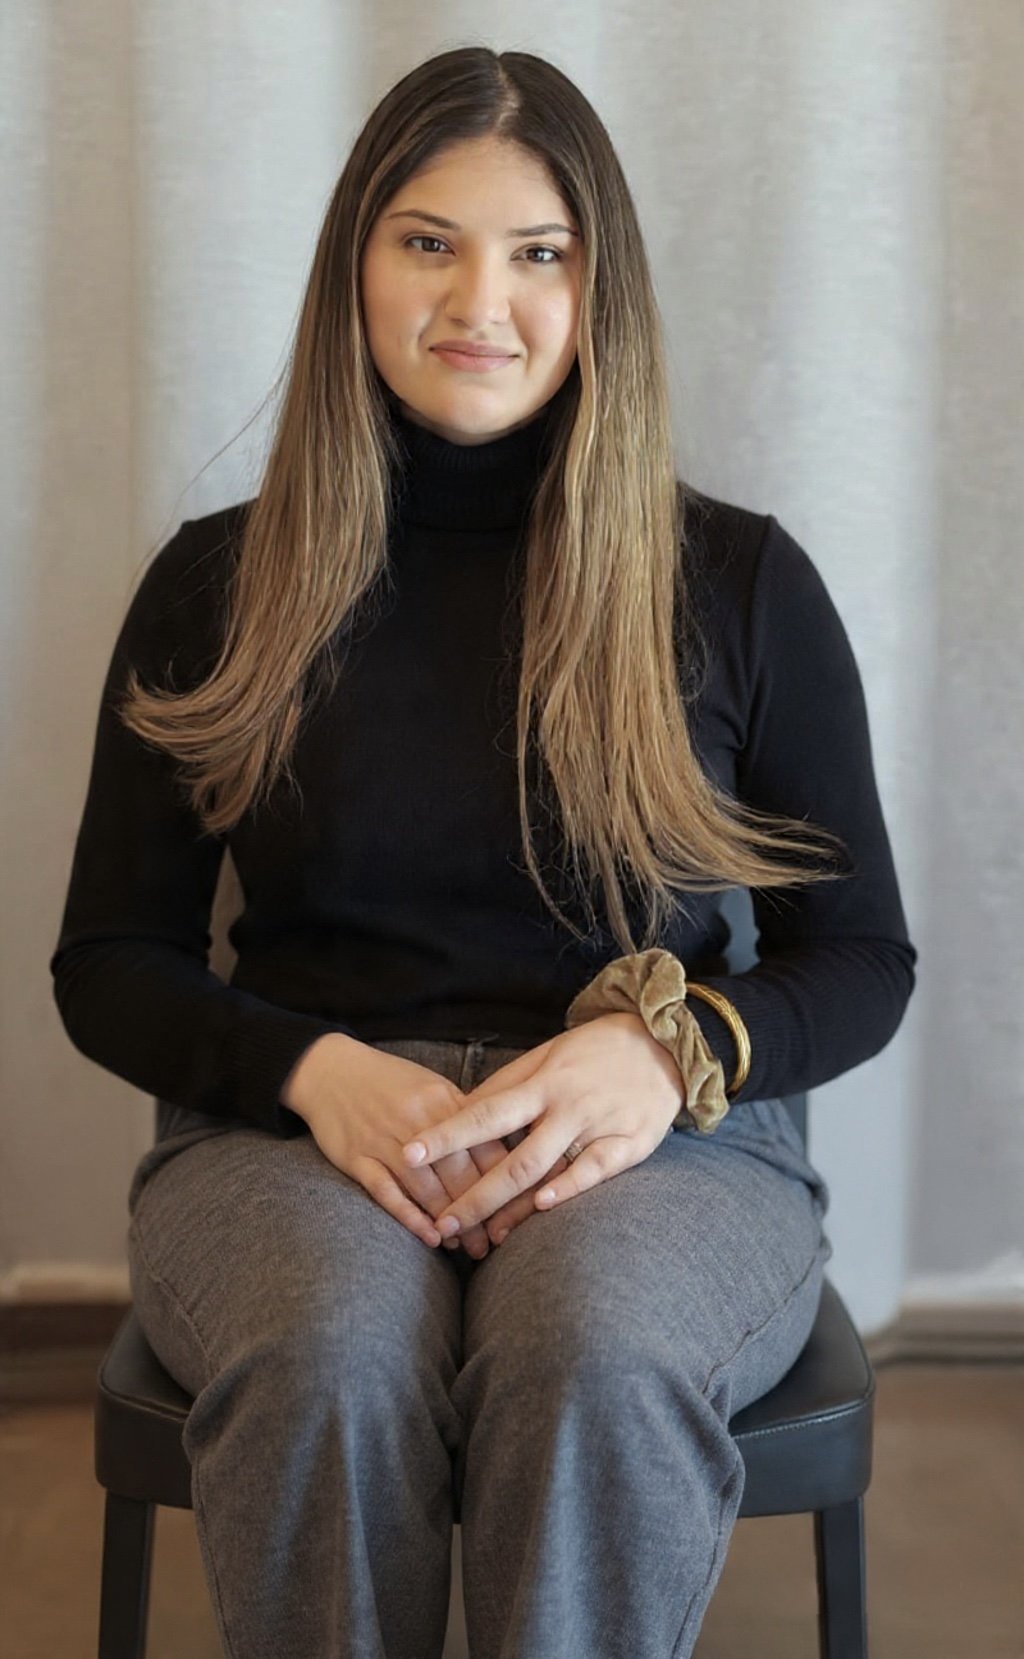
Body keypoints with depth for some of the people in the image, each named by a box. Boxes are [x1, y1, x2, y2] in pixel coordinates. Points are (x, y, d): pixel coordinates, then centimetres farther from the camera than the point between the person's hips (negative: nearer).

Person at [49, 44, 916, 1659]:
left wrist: (671, 1050, -14)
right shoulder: (218, 588, 9)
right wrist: (315, 1070, -12)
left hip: (664, 1143, 0)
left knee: (602, 1356, -37)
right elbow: (108, 963, 10)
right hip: (284, 1125, 1)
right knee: (330, 1354, -35)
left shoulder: (740, 584, 7)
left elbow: (860, 957, 9)